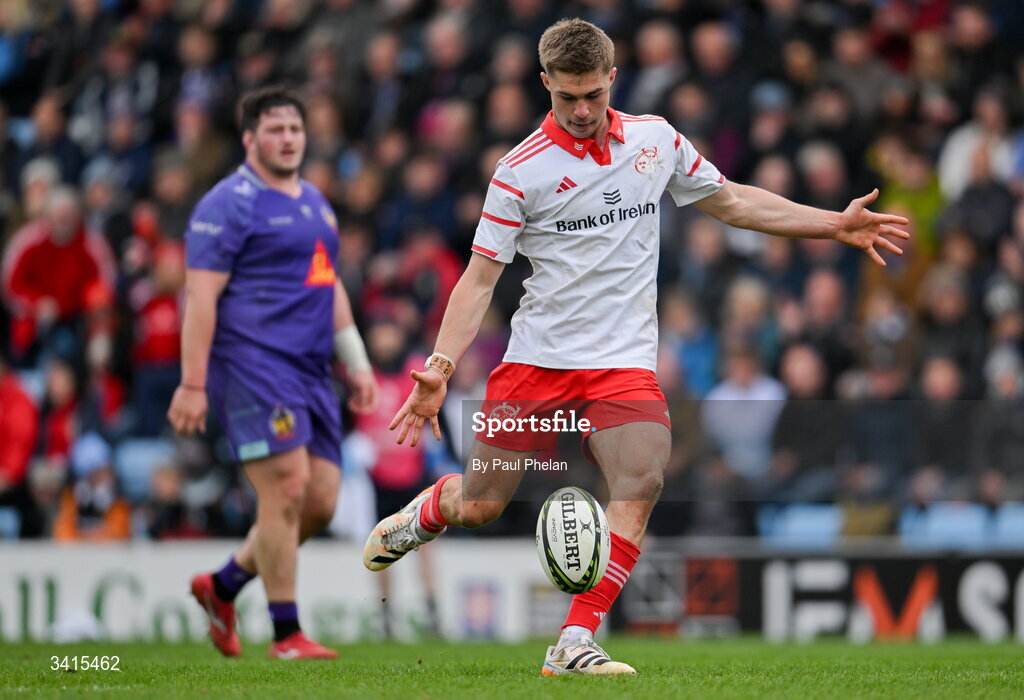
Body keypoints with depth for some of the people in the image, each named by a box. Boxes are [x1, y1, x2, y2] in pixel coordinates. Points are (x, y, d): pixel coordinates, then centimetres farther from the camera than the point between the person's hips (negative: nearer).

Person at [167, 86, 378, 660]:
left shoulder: (314, 203, 20)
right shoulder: (229, 204, -6)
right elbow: (201, 295, -11)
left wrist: (358, 365, 23)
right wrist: (192, 384, -16)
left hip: (311, 370, 8)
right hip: (253, 363, -8)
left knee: (321, 501, 3)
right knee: (287, 488, -14)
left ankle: (223, 586, 22)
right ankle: (286, 634, -8)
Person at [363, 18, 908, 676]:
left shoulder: (657, 139, 6)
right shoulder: (522, 170, -6)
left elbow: (732, 201, 20)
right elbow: (479, 278, -5)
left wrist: (836, 224, 16)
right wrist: (439, 368, -16)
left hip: (625, 362, 2)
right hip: (535, 360, -2)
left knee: (641, 482, -22)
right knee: (478, 506, 0)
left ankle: (575, 644, -18)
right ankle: (428, 510, 39)